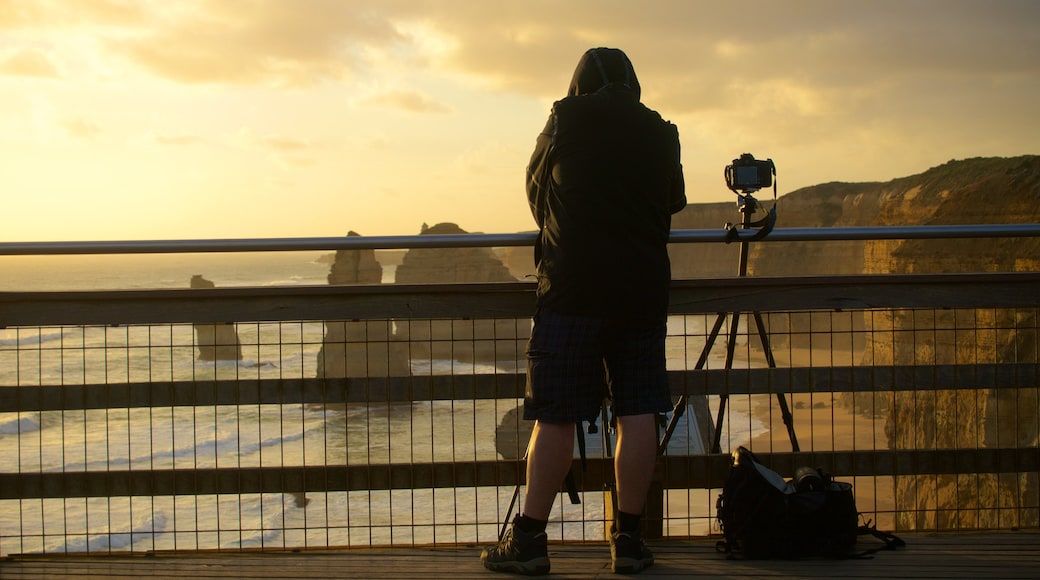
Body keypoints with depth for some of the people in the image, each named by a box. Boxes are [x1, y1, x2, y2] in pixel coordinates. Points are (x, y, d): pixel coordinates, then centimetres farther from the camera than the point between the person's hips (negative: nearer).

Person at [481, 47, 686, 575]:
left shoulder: (563, 124, 3)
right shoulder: (660, 135, 10)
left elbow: (535, 190, 17)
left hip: (571, 287, -3)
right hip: (645, 288, 3)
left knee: (555, 417, -2)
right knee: (637, 413, 4)